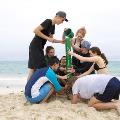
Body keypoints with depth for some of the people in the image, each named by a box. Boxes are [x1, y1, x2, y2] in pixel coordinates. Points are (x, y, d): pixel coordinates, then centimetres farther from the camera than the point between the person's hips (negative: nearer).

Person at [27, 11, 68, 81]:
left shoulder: (53, 26, 14)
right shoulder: (48, 22, -13)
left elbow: (51, 39, 20)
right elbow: (36, 30, -21)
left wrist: (60, 41, 6)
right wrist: (47, 38, -18)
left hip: (40, 47, 9)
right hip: (35, 46, -9)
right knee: (33, 67, -9)